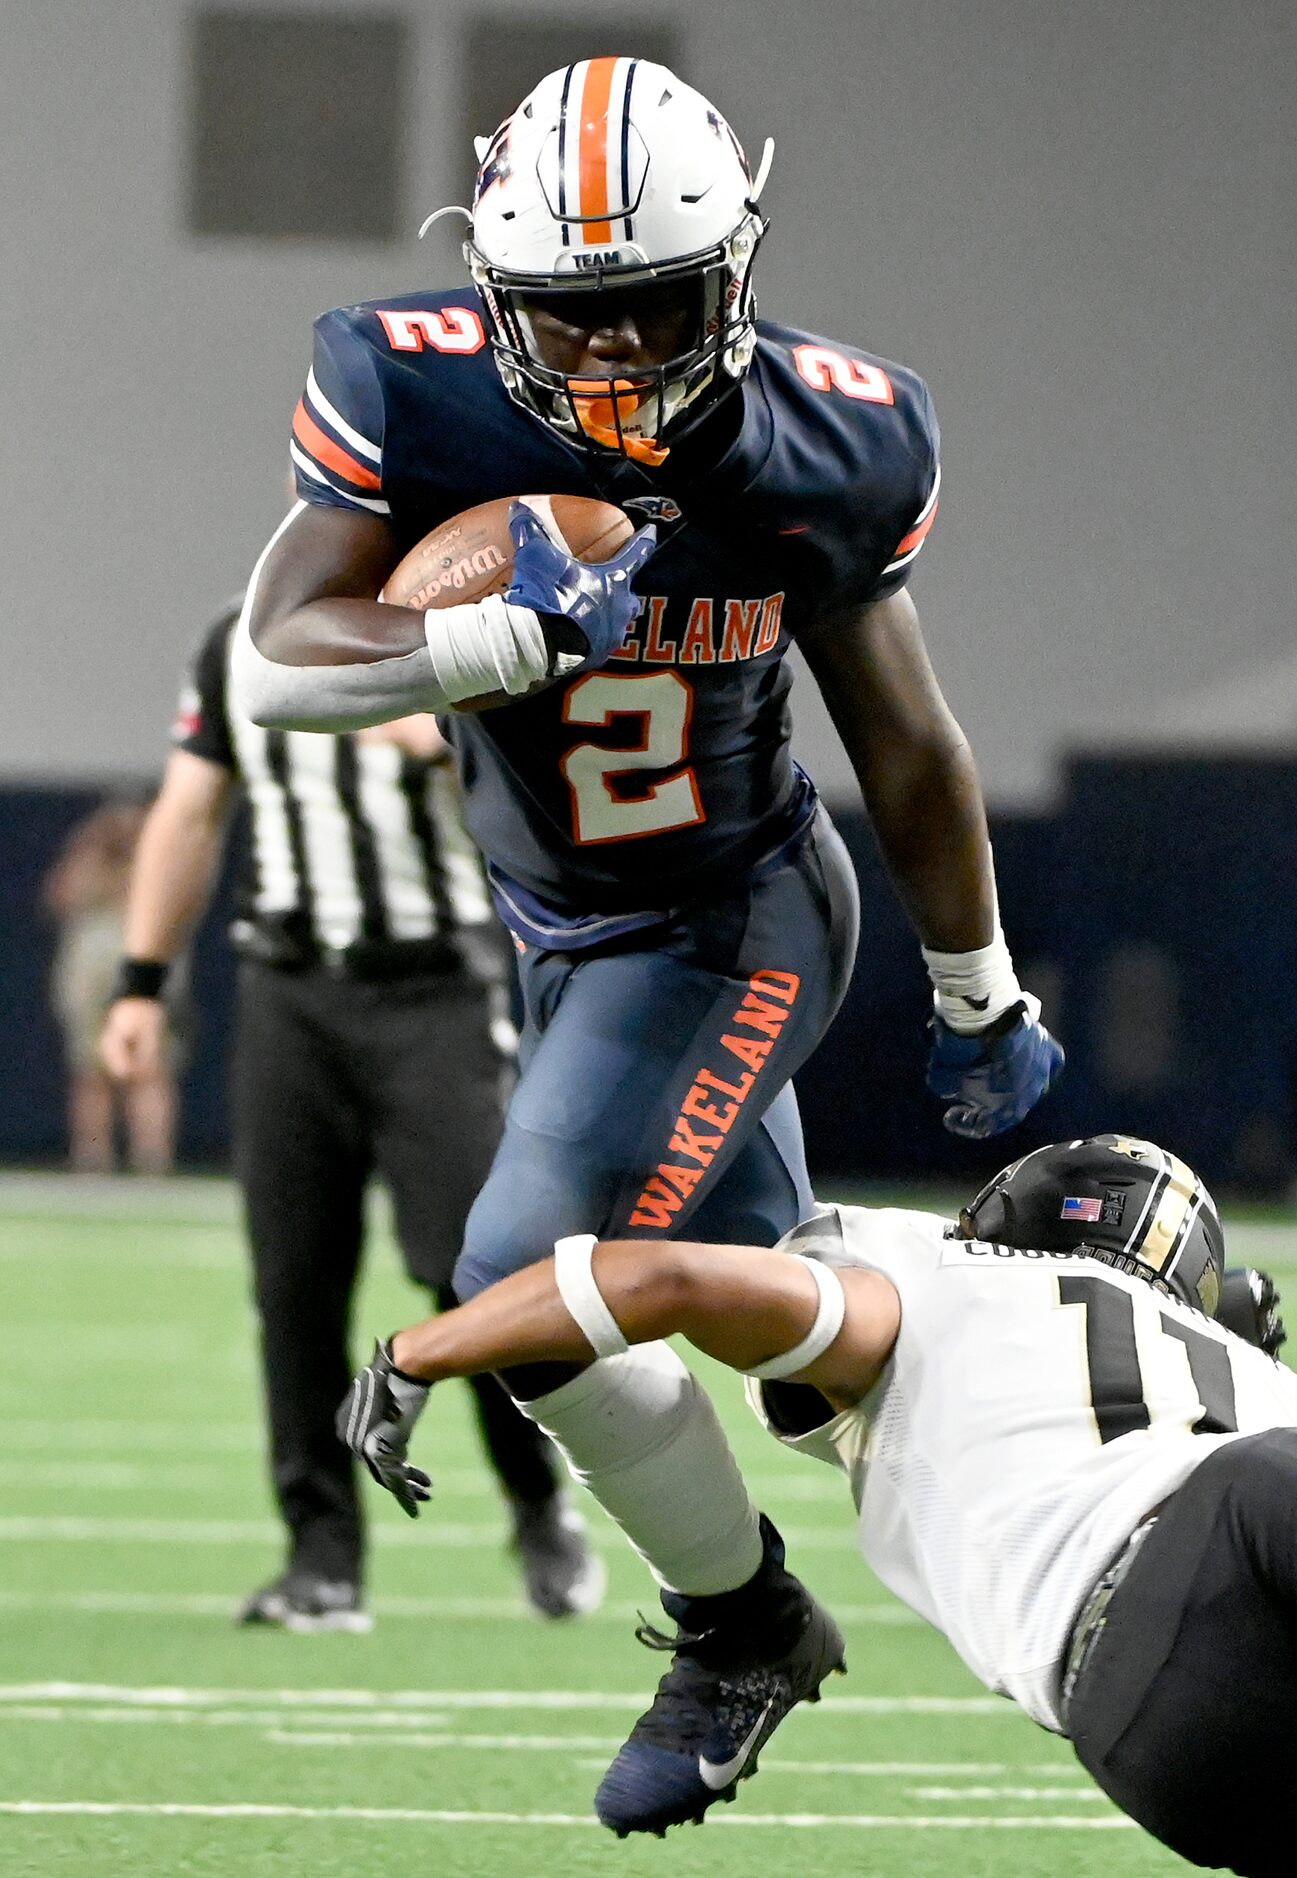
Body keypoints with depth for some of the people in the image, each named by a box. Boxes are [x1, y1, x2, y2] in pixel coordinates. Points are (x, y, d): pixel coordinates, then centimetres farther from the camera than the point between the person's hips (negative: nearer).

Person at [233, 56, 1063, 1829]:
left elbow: (905, 744, -5)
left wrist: (977, 1002, 7)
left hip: (734, 926, -4)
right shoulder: (420, 401, -20)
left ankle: (744, 1626, 2)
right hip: (567, 936, 4)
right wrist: (508, 635, -43)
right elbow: (274, 664, -27)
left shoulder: (815, 448, -20)